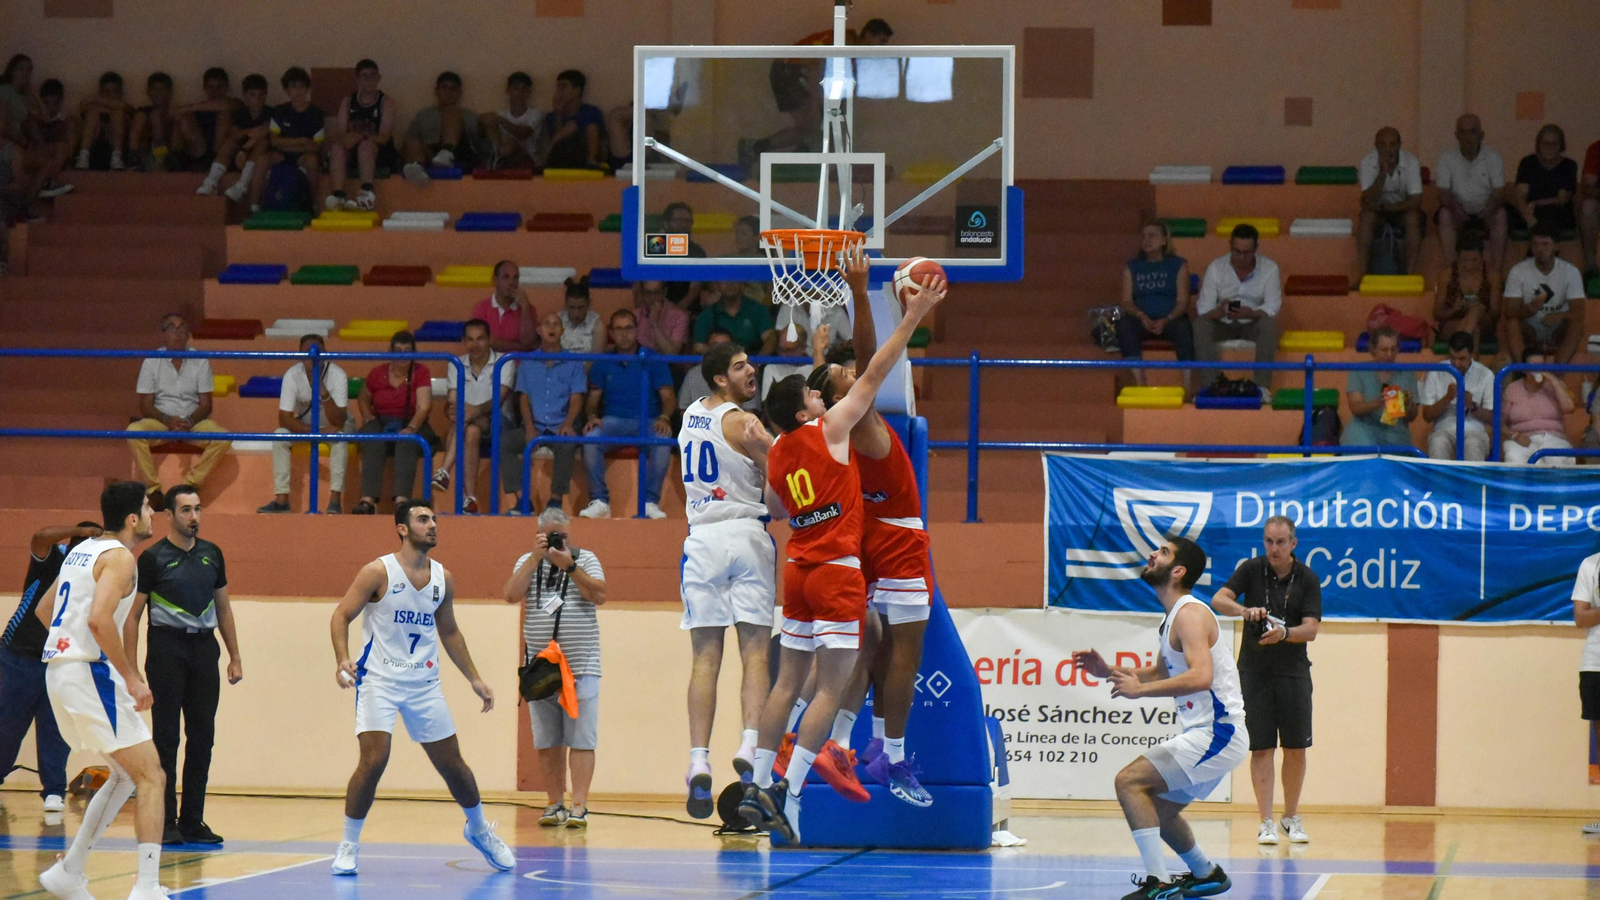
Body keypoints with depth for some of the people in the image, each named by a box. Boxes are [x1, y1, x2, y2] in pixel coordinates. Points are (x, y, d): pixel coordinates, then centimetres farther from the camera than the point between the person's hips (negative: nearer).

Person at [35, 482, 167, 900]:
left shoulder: (83, 550, 17)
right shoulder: (119, 557, -11)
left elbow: (44, 609, 26)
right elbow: (99, 619, -25)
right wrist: (132, 678, -20)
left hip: (60, 672, 9)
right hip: (90, 673, -9)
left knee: (125, 775, 21)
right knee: (151, 778, -8)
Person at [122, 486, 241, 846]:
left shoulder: (211, 554, 11)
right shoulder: (153, 557, -4)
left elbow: (223, 607, 19)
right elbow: (133, 615, -3)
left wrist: (235, 657, 14)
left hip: (204, 647, 5)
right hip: (167, 647, -5)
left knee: (202, 737, 5)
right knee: (166, 738, -3)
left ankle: (193, 821, 12)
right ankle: (165, 823, 1)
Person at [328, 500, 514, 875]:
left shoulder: (443, 578, 5)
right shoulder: (378, 572, -10)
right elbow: (342, 615, -10)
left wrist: (473, 678, 16)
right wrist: (342, 659, -26)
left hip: (424, 682, 5)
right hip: (379, 679, -4)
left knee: (451, 763, 10)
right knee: (373, 760, -18)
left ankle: (479, 829, 33)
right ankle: (349, 845, -4)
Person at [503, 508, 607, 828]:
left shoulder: (585, 559, 6)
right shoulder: (527, 562, 11)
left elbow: (599, 595, -9)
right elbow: (512, 595, -6)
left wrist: (569, 566, -16)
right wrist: (535, 557, -10)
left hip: (580, 666, -2)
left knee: (581, 740, -7)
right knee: (547, 743, 4)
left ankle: (579, 806, -11)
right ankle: (556, 804, 11)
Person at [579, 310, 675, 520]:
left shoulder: (653, 361, 7)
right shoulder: (603, 364, 14)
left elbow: (668, 396, 2)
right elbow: (593, 398, 13)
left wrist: (664, 418, -19)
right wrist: (592, 416, -10)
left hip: (648, 421, -2)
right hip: (613, 421, 2)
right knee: (590, 439, -31)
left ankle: (650, 502, -29)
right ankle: (599, 501, -27)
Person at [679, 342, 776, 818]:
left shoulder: (690, 415, 13)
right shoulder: (744, 423, -7)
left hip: (702, 540, 5)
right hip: (747, 534, -5)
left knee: (705, 657, 2)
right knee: (756, 651, -3)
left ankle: (699, 761, -7)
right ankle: (749, 747, -19)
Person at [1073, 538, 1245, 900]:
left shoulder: (1190, 614, -17)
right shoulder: (1173, 616, 14)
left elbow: (1201, 677, -32)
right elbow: (1161, 674, 27)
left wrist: (1139, 689, -30)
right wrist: (1109, 672, 14)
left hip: (1216, 734, -10)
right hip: (1204, 734, 10)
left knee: (1129, 781, -18)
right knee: (1158, 810, 24)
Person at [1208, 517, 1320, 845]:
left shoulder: (1308, 579, -3)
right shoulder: (1252, 569, -3)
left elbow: (1310, 630, -10)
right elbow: (1218, 600, -15)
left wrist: (1284, 633, -30)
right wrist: (1244, 610, -34)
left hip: (1293, 673, 1)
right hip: (1254, 671, -1)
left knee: (1296, 747, 3)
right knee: (1261, 748, -4)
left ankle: (1291, 817, 19)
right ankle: (1266, 822, -2)